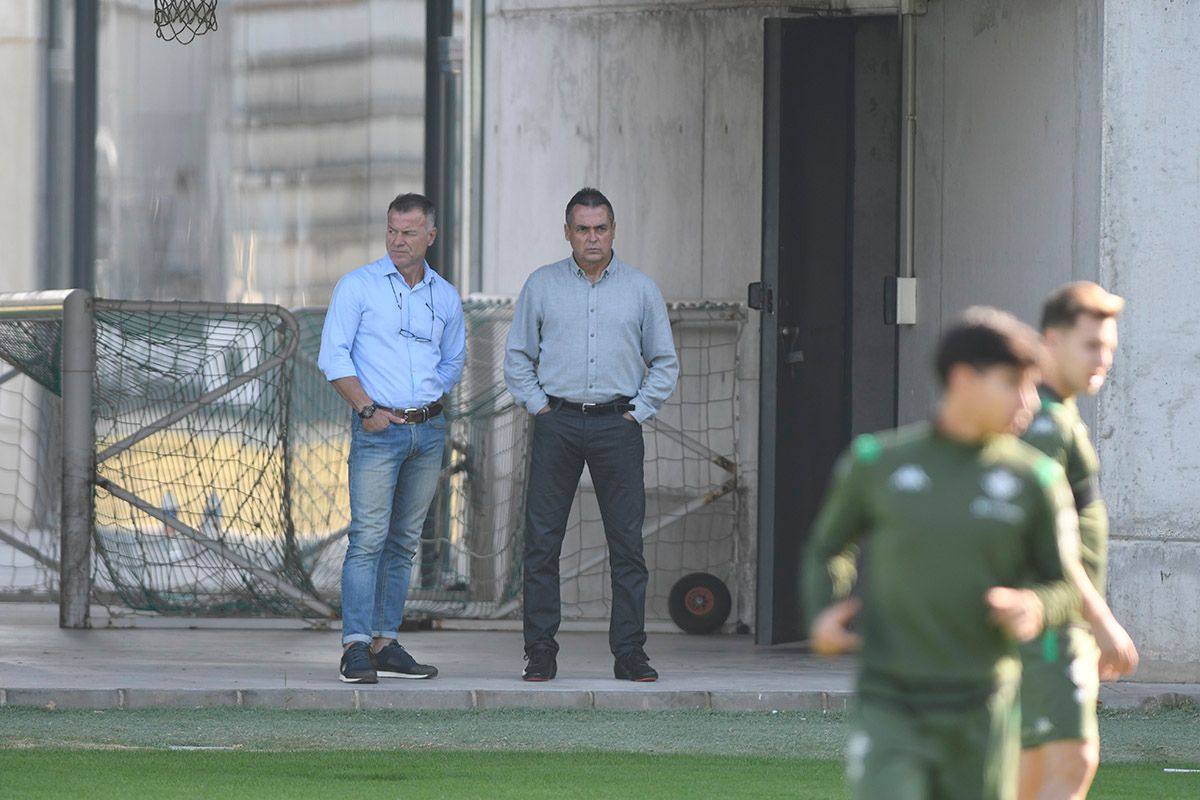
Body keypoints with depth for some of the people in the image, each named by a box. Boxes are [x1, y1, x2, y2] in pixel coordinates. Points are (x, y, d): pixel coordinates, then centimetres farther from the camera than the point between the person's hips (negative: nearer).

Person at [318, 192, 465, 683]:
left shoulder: (446, 297, 12)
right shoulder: (358, 287, -1)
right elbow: (334, 357, -5)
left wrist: (426, 402, 9)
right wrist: (367, 408, -13)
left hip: (429, 430, 5)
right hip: (378, 428, -5)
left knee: (404, 542, 6)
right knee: (368, 537, -12)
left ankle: (386, 644, 9)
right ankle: (356, 647, -15)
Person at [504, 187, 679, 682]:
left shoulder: (640, 289, 9)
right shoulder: (542, 286, 8)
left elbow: (664, 363, 14)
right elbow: (517, 356, 13)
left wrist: (637, 413, 3)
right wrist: (538, 405, 3)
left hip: (617, 425, 0)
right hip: (557, 424, 0)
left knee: (627, 543, -2)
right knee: (542, 541, -3)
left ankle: (629, 652, 2)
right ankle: (540, 653, 1)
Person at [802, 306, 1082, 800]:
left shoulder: (1035, 480, -2)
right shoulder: (878, 463, -1)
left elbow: (1064, 587, 7)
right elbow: (828, 548, 15)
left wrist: (1035, 610, -17)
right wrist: (822, 618, -5)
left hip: (981, 715, 1)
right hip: (891, 708, -1)